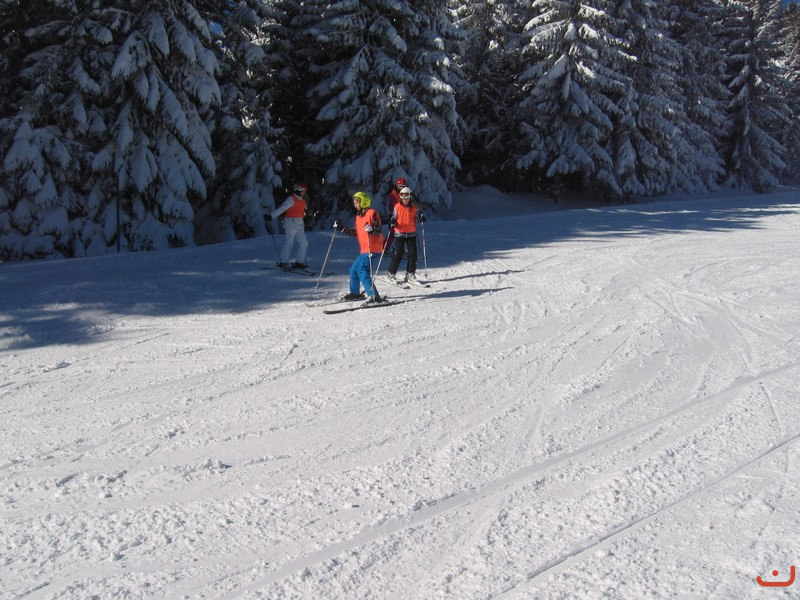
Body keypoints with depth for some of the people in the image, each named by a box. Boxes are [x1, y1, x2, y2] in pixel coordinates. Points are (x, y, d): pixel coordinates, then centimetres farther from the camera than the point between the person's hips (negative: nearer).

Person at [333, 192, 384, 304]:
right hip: (363, 249, 10)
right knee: (353, 270, 17)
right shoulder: (358, 216, 16)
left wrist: (372, 230, -36)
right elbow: (355, 232, 22)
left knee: (362, 271, -20)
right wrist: (342, 228, 18)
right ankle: (355, 293, 35)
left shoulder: (372, 213, -11)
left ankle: (374, 296, -22)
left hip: (372, 248, -10)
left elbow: (379, 231, -16)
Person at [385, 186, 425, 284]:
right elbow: (394, 217, 6)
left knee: (413, 254, 0)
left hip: (411, 234, 2)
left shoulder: (414, 207, 4)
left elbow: (417, 217, 10)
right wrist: (393, 222, -15)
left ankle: (410, 274, 12)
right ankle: (391, 274, 3)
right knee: (398, 254, -5)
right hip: (399, 233, -2)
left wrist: (421, 218, -12)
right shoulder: (397, 207, 0)